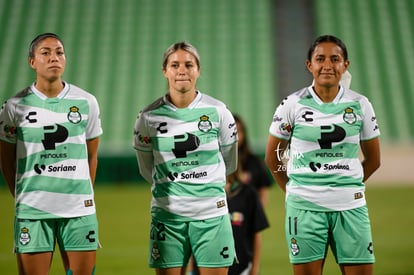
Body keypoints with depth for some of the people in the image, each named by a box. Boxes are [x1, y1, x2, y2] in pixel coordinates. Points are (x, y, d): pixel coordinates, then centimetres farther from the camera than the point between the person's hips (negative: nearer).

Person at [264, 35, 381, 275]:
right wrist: (295, 190, 8)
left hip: (351, 206, 2)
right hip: (305, 207, -1)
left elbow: (373, 160, 15)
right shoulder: (293, 105, 0)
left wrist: (345, 184, 10)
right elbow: (273, 157, 8)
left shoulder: (360, 105, 5)